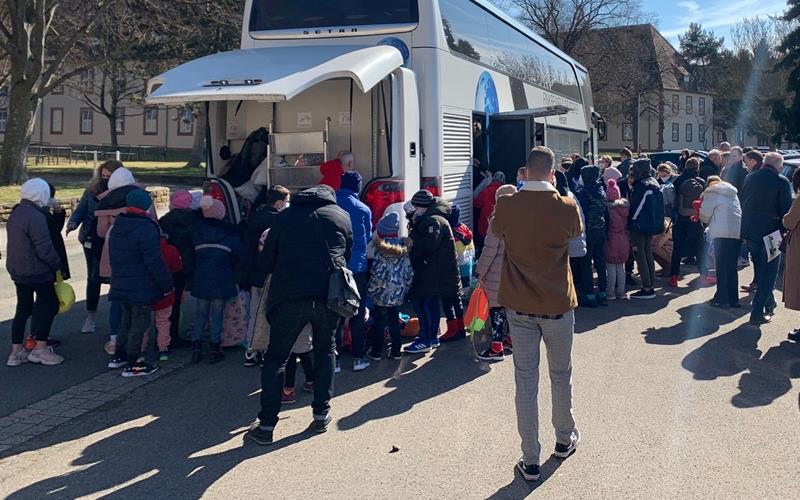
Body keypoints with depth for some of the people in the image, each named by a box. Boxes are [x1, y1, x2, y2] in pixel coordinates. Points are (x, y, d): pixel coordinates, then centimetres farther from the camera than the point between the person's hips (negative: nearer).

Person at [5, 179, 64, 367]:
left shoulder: (16, 213, 9)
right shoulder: (36, 217, -21)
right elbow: (45, 248, -22)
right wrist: (57, 264, -6)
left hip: (17, 270, 9)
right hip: (36, 271, -9)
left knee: (23, 308, 15)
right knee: (49, 304, 5)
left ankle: (16, 352, 19)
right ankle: (40, 349, 5)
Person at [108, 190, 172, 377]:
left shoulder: (116, 228, 9)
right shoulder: (146, 229, -19)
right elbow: (155, 262, -20)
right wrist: (167, 284, -12)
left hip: (120, 285, 8)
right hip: (142, 288, -8)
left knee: (126, 321, 22)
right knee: (140, 323, 1)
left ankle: (119, 356, 29)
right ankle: (132, 365, 5)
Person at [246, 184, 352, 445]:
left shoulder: (285, 216, 14)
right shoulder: (342, 216, 16)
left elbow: (266, 260, 12)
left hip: (289, 295, -1)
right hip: (329, 294, 1)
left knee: (276, 357, 6)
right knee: (325, 350, 22)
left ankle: (266, 425, 4)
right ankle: (322, 414, 19)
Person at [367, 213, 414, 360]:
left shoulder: (378, 249, -16)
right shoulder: (403, 249, -1)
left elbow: (378, 274, -19)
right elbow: (409, 273, 2)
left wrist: (372, 288, -6)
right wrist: (405, 288, 12)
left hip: (381, 294, -4)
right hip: (398, 294, 4)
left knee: (379, 323, 8)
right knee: (394, 322, 15)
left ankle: (376, 352, 14)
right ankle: (396, 351, 18)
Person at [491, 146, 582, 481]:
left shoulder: (506, 206, -11)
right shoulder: (567, 207, -13)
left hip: (520, 307, 0)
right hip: (558, 305, 0)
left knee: (525, 381, 6)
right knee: (561, 375, 19)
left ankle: (530, 460, 11)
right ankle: (565, 439, 39)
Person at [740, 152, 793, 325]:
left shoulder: (750, 178, 3)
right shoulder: (782, 182, -14)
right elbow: (786, 209, -14)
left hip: (750, 231, 6)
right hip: (770, 232, -6)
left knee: (761, 270, 21)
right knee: (768, 273, 3)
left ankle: (769, 304, 36)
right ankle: (758, 313, -1)